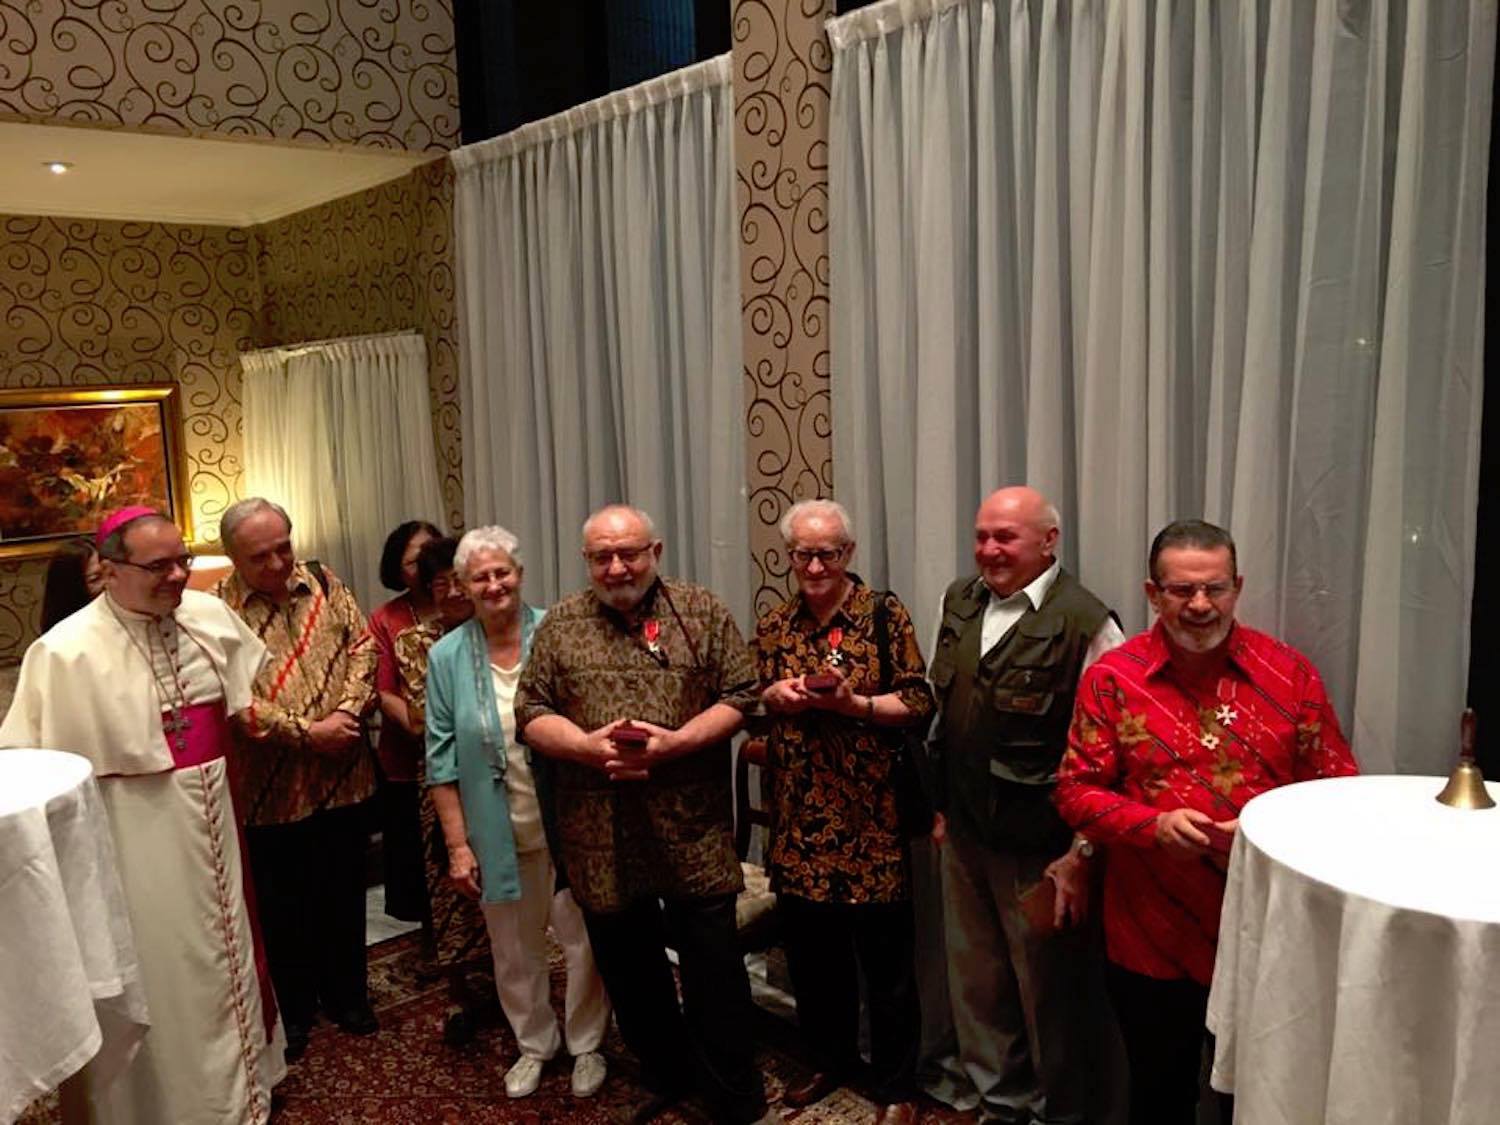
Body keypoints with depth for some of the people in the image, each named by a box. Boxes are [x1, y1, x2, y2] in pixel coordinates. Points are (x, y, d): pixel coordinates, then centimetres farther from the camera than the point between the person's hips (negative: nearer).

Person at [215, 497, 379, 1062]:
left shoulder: (324, 583, 1)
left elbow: (362, 647, -1)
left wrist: (349, 710, -16)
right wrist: (307, 732, -20)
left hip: (341, 777, 3)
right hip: (270, 788, -3)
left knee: (344, 894, 17)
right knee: (283, 905, 13)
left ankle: (346, 993, 36)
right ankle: (294, 1009, 32)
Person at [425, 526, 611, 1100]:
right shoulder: (447, 656, -2)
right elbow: (442, 758, 0)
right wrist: (457, 843, -3)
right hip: (499, 834, 2)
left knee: (582, 939, 9)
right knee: (515, 950, 17)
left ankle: (586, 1045, 31)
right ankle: (534, 1044, 39)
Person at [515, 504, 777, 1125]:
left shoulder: (703, 613, 0)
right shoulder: (559, 624, 4)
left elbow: (741, 695, -3)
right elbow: (531, 714, 3)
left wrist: (676, 741, -17)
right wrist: (588, 746, -15)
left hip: (692, 830, -2)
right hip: (600, 835, 3)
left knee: (714, 969, 5)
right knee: (629, 970, 17)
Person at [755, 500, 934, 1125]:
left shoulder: (884, 615, -5)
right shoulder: (773, 626, 8)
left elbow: (919, 704, -7)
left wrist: (851, 703, -21)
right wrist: (772, 695, -6)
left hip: (870, 819, -4)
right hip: (799, 819, 4)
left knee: (886, 960, 6)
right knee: (812, 953, 16)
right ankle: (830, 1061, 37)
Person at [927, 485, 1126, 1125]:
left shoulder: (1085, 624, -17)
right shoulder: (960, 602, 4)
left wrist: (1080, 855, -16)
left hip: (1041, 849, -6)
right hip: (965, 834, 7)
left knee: (1050, 993, 11)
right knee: (976, 982, 20)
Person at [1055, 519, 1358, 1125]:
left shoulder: (1288, 671, -4)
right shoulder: (1111, 678, -6)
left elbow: (1338, 784, 1)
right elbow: (1076, 791, -4)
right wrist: (1154, 825, -21)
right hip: (1152, 939, 0)